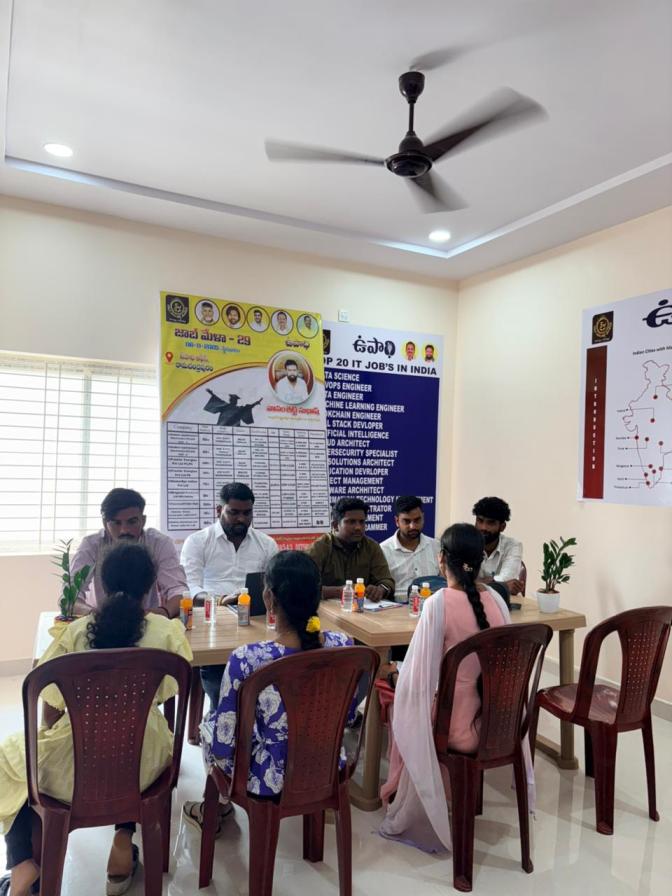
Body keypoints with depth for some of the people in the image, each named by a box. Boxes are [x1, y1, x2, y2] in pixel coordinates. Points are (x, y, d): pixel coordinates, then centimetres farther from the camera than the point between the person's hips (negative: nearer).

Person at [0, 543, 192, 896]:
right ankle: (123, 843, 25)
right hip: (141, 763, 1)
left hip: (74, 765, 0)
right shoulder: (168, 630, -4)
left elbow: (51, 715, 3)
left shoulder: (74, 631, -3)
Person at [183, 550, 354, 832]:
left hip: (273, 779, -4)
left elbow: (223, 745, -20)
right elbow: (347, 715, 1)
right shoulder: (342, 645, -16)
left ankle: (215, 807, 48)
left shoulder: (247, 659, -30)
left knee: (211, 723, 25)